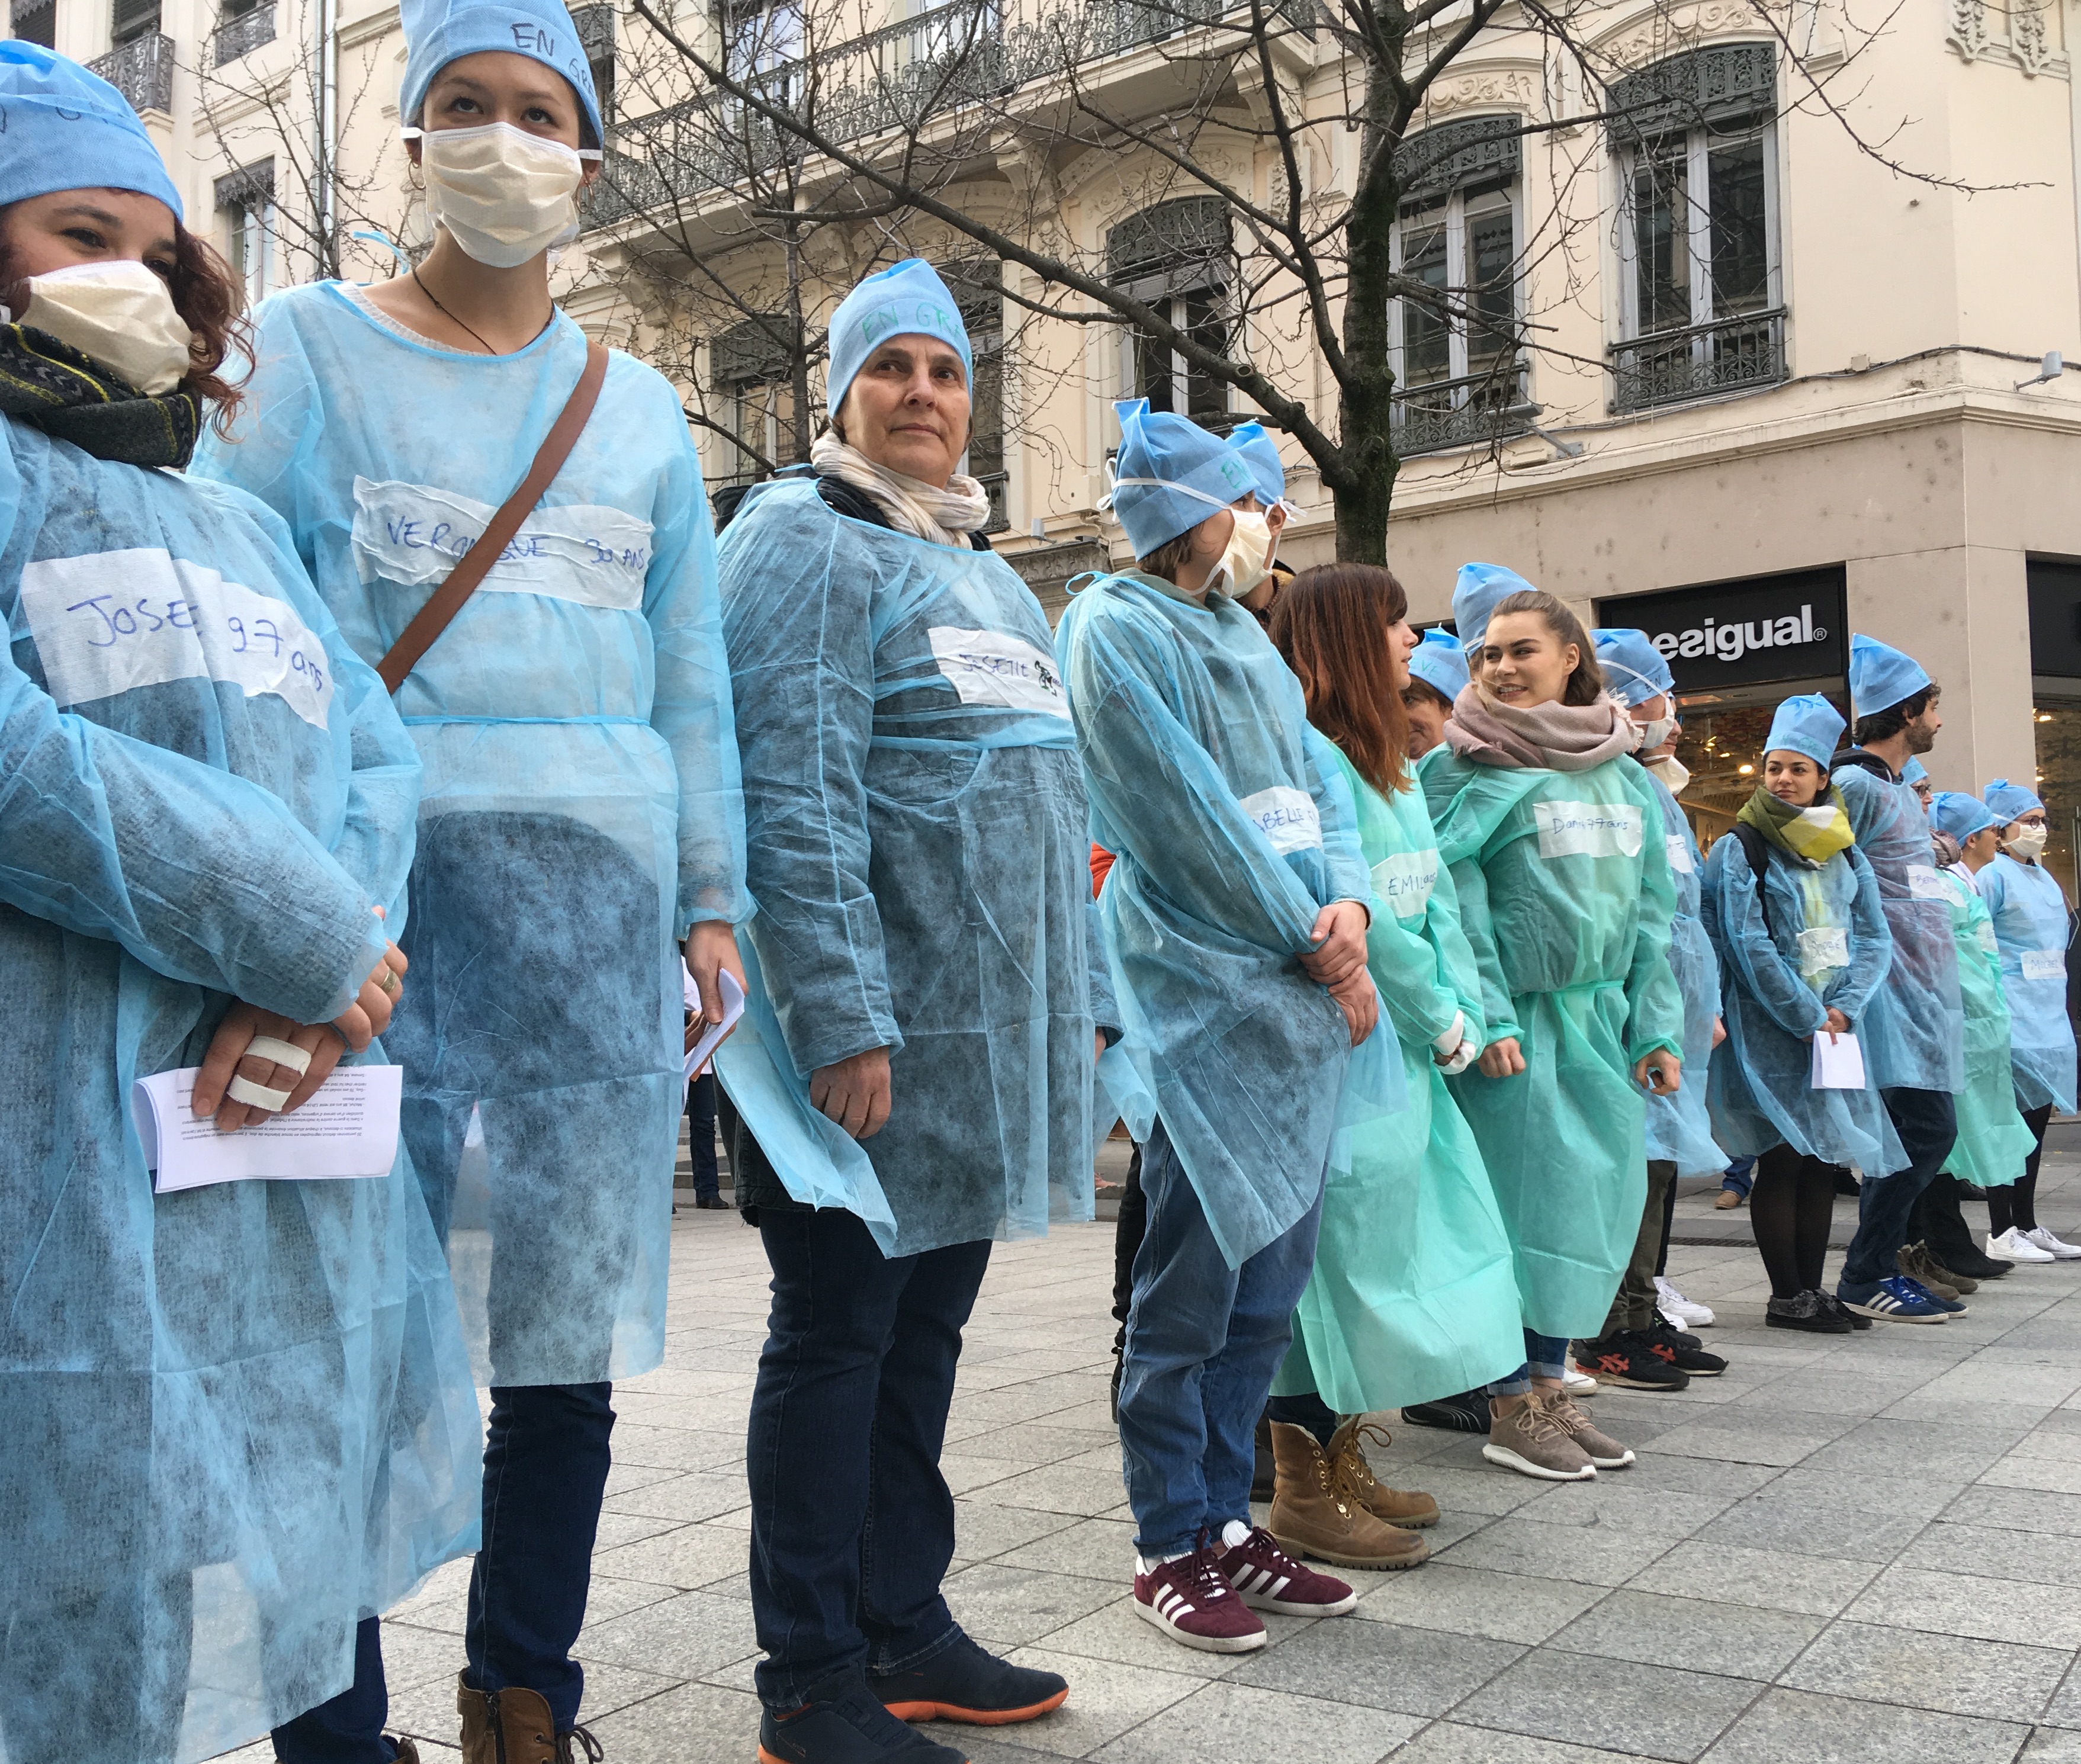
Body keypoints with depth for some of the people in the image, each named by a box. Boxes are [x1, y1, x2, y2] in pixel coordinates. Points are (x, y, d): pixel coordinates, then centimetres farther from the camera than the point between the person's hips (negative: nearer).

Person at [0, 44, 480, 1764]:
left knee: (236, 1608, 14)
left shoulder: (239, 523, 22)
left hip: (294, 1138, 7)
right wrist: (310, 944, -11)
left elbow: (379, 760, 11)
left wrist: (316, 995, -9)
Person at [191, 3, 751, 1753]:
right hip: (372, 876, -3)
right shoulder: (312, 348, 9)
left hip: (596, 884, 3)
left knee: (569, 1329, 4)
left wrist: (711, 903, 10)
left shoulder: (641, 410, 18)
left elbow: (690, 678, 17)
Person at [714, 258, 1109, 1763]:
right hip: (880, 1033, -8)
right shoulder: (809, 539, -5)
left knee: (925, 1330, 15)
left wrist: (1084, 1003, 19)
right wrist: (843, 1018, -23)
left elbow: (1052, 811, 23)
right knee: (838, 1339, 0)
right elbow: (796, 792, -16)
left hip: (999, 1023, 8)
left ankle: (905, 1627, 27)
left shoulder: (990, 573, 21)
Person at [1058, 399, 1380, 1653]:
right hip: (1204, 991, -8)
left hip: (1302, 993, 8)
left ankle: (1227, 1518, 23)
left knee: (1272, 1278, 11)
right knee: (1193, 1284, -2)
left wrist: (1347, 902, -5)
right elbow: (1193, 824, -13)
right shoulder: (1118, 629, -7)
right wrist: (1312, 943, -9)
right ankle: (1171, 1548, 11)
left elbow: (1319, 778, 14)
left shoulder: (1245, 635, 20)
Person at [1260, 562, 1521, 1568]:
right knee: (1335, 1245, -5)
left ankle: (1343, 1459, 25)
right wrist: (1442, 1020, -9)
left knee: (1384, 1241, 13)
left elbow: (1435, 901, 14)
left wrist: (1461, 1014, 2)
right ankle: (1303, 1492, 5)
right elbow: (1356, 918, -18)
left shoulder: (1393, 766, 18)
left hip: (1404, 1047, 10)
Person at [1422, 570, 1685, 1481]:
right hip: (1517, 1022, -6)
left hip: (1601, 1019, 6)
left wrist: (1656, 1026, 7)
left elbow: (1651, 908, 14)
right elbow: (1456, 903, -10)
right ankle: (1510, 1409, 6)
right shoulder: (1465, 771, -3)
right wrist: (1485, 1020, -18)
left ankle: (1549, 1388, 19)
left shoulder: (1624, 774, 13)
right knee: (1521, 1196, -4)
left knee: (1591, 1198, 7)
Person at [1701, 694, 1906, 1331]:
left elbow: (1874, 938, 8)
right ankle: (1788, 1297, 3)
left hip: (1834, 1027, 5)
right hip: (1770, 1032, -5)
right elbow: (1748, 945, -11)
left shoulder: (1843, 852, 13)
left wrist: (1844, 1008, -8)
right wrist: (1807, 1017, -14)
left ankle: (1813, 1288, 15)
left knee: (1824, 1159, 7)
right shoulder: (1739, 850, -3)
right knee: (1783, 1159, -4)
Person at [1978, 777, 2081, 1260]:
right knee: (2010, 1119, -6)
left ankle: (2027, 1225, 18)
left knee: (2036, 1117, 11)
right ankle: (2002, 1233, -2)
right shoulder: (1992, 876, -9)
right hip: (2012, 1017, -8)